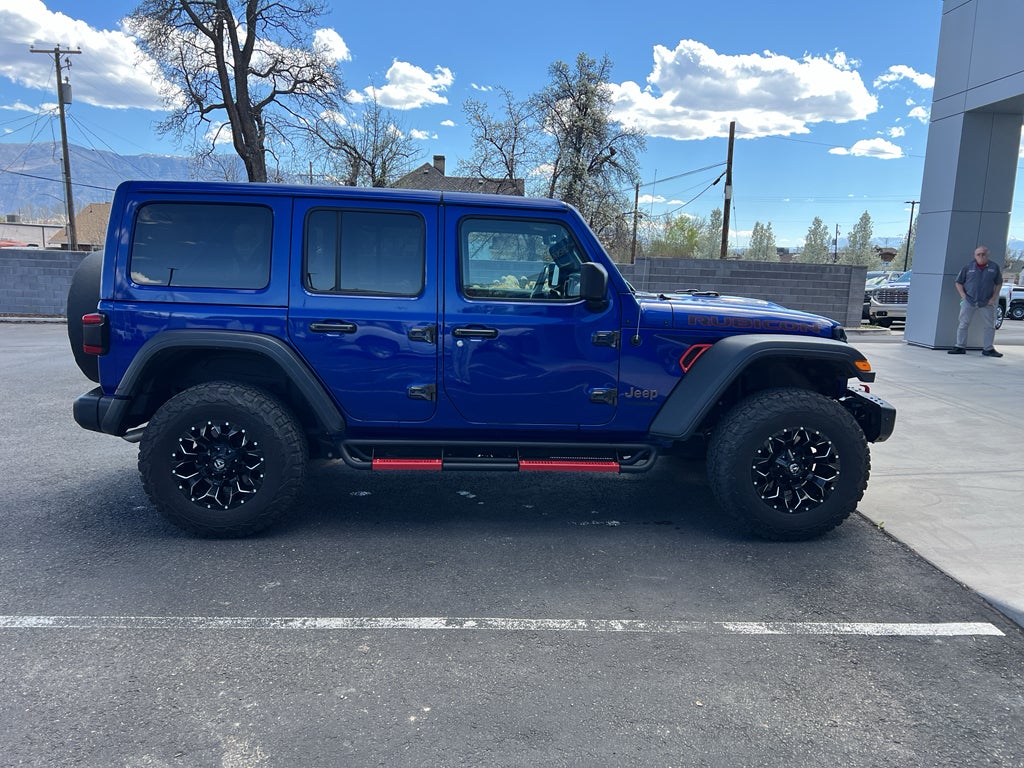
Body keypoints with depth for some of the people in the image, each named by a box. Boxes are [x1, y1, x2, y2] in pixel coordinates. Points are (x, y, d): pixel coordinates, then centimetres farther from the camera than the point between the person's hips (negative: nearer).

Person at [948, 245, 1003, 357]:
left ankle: (988, 349, 14)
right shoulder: (968, 267, 1)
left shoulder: (994, 267, 3)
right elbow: (959, 282, 6)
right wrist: (963, 296, -6)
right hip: (969, 302, -1)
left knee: (990, 326, 4)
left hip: (987, 303, 1)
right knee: (963, 324, -1)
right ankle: (960, 347, 7)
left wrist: (994, 298, -1)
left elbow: (998, 284, 10)